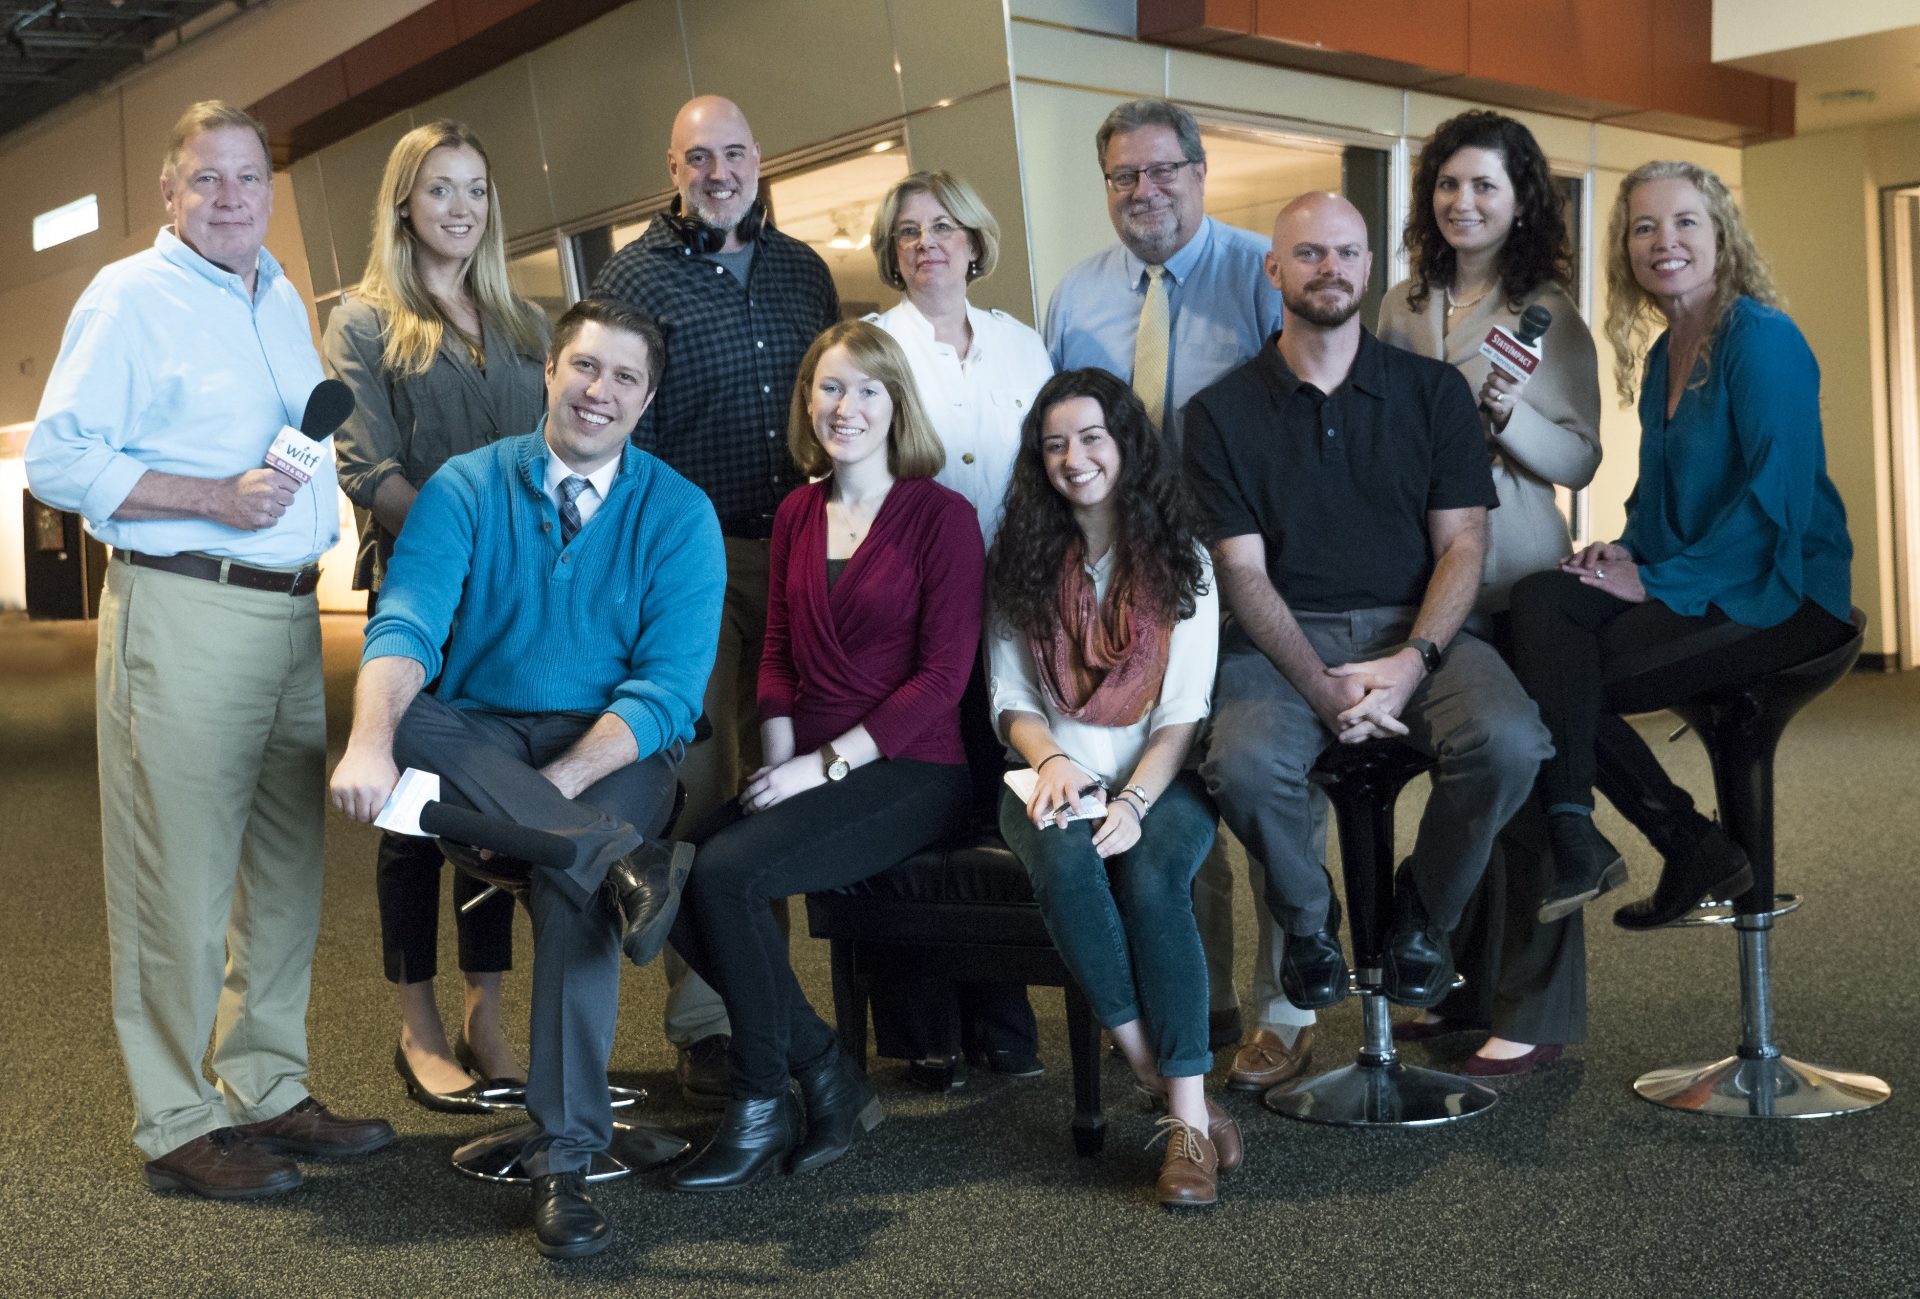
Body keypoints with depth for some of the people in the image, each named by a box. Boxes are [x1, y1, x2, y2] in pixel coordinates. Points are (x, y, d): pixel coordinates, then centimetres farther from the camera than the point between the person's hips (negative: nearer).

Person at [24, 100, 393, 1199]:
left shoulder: (282, 299, 19)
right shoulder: (129, 297, -3)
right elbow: (57, 459, -11)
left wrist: (322, 520, 13)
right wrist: (215, 498, -18)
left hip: (290, 609, 8)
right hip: (181, 610, -7)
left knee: (289, 863, 10)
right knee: (181, 876, -4)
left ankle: (268, 1089, 22)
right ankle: (176, 1122, 7)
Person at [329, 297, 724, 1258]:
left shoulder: (679, 515, 0)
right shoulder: (466, 488, 3)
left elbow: (667, 689, -9)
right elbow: (405, 627, -13)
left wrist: (560, 783, -24)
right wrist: (371, 743, -34)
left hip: (612, 751, -2)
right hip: (478, 740, 2)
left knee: (570, 879, -33)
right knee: (409, 722, -31)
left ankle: (563, 1157, -26)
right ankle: (622, 866, -41)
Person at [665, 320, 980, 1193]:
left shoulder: (941, 516, -5)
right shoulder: (797, 514, 14)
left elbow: (943, 676, -10)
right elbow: (778, 651, 16)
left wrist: (826, 763, -15)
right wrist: (779, 755, -2)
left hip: (908, 772, -6)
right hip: (806, 770, 6)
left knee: (727, 871, -26)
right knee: (670, 880, -18)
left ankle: (762, 1103, -5)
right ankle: (827, 1080, -3)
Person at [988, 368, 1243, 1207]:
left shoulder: (1180, 561, 5)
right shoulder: (1022, 563, 12)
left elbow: (1184, 711, -2)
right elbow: (1011, 698, 10)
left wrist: (1134, 798, -18)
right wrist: (1049, 759, -12)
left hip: (1158, 775, -1)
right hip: (1055, 774, 1)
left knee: (1152, 877, -33)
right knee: (1065, 865, -33)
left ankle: (1188, 1117, -32)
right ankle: (1154, 1074, -24)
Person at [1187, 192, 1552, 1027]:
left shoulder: (1434, 390, 10)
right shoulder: (1222, 412, 6)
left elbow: (1462, 543, 3)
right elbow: (1242, 570, -1)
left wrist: (1410, 660, -15)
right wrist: (1320, 684, -17)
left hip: (1417, 628, 1)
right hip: (1285, 638, -1)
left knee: (1507, 740, -29)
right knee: (1241, 763, -32)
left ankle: (1423, 915, 2)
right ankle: (1308, 918, 2)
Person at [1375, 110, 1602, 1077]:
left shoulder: (1549, 314, -2)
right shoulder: (1402, 308, 10)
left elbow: (1580, 459, -5)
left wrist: (1511, 417, -21)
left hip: (1516, 581, -5)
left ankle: (1534, 1013, 7)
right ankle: (1463, 987, 25)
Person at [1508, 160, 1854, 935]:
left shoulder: (1763, 340, -9)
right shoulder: (1663, 355, 15)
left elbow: (1779, 492, -18)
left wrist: (1660, 581, -18)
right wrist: (1626, 554, -1)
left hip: (1782, 594, -7)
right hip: (1694, 586, 7)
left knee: (1572, 677, -23)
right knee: (1539, 597, -20)